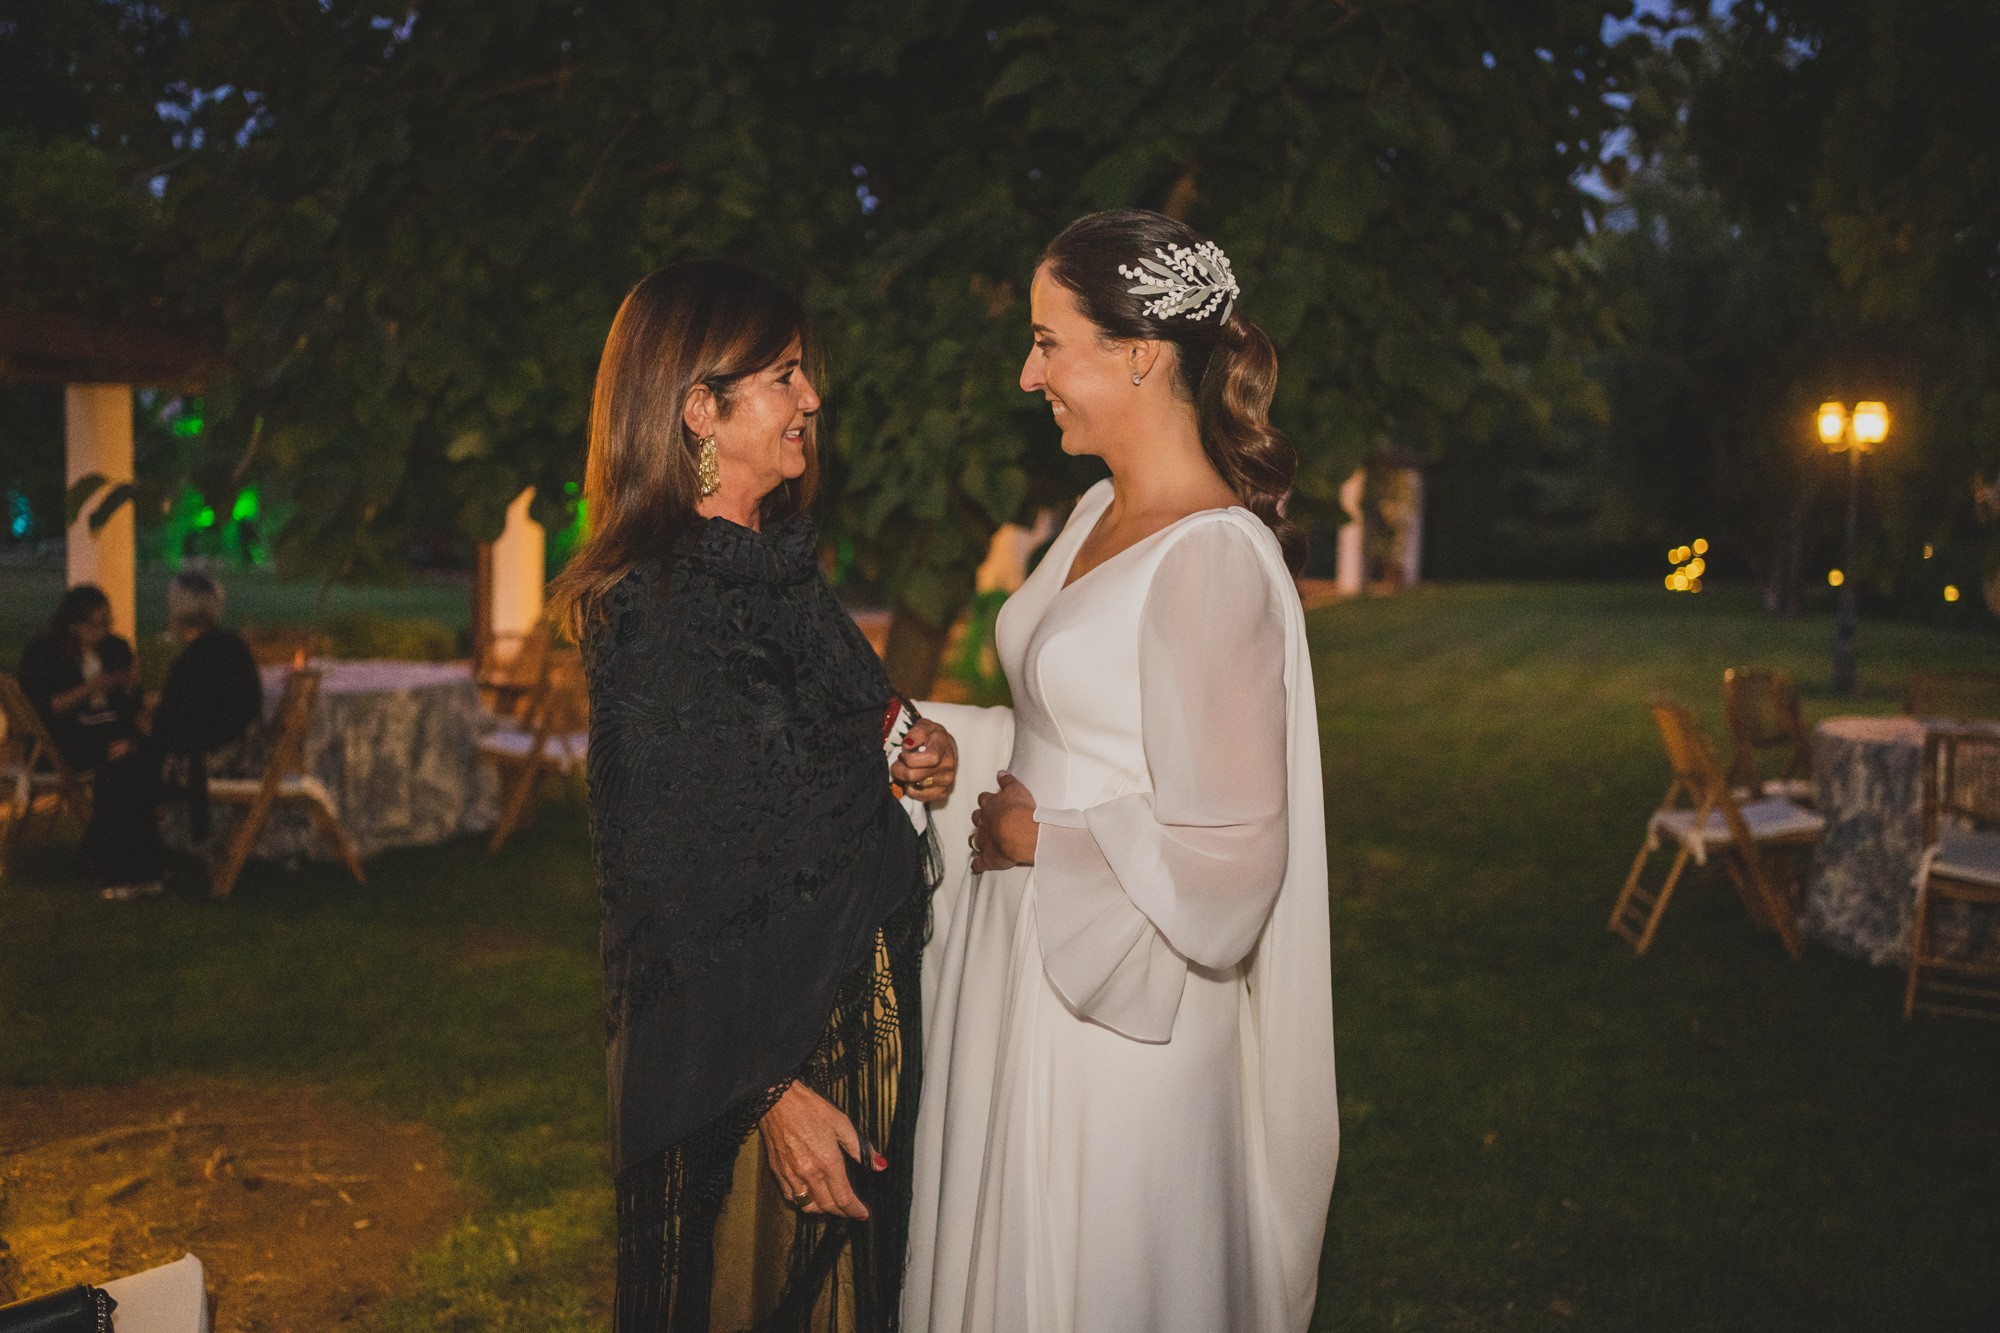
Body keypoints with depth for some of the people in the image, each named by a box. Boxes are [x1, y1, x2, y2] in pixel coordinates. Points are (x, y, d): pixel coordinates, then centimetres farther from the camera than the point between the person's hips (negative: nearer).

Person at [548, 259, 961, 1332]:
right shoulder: (657, 607, -20)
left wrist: (910, 753, -1)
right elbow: (669, 887, -21)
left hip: (858, 1000, 9)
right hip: (756, 1038, -8)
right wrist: (770, 1092, -22)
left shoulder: (779, 564, 7)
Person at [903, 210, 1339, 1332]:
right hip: (1027, 955, 9)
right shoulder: (1104, 513, 7)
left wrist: (1039, 843, -13)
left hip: (1119, 997, -9)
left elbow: (1225, 849, -23)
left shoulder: (1213, 561, -23)